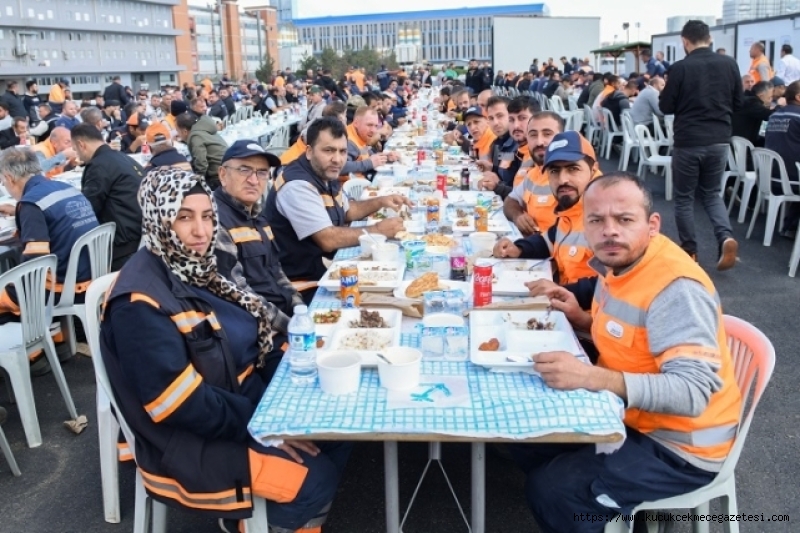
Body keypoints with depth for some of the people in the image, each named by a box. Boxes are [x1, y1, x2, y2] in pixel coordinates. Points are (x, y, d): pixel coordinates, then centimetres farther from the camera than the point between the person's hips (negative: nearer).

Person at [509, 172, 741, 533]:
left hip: (678, 447, -8)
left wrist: (590, 377, -42)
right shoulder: (618, 263, -1)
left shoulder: (676, 287, -27)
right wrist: (582, 318, -2)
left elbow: (694, 392, -34)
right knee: (529, 439, 10)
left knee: (550, 489, -17)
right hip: (630, 415, 9)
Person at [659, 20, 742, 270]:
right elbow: (738, 103, 9)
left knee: (684, 196, 10)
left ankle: (689, 250, 15)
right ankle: (726, 237, -3)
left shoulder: (680, 67, -12)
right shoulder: (729, 64, 0)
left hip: (688, 141, -4)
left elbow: (666, 107, -5)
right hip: (719, 139, 4)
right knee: (711, 193, 18)